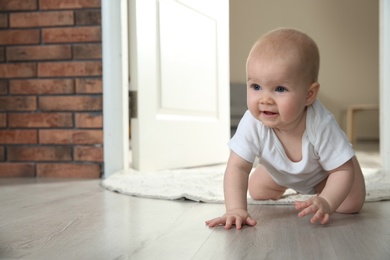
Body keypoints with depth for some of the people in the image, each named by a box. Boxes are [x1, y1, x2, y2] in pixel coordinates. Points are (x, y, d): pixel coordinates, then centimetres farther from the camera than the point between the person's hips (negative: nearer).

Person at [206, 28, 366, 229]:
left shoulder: (321, 125, -44)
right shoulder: (252, 123, -39)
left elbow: (343, 169, -34)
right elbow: (237, 167, -36)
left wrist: (326, 202, -51)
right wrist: (236, 209, -50)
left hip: (324, 169, -2)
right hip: (281, 171, 3)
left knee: (351, 204, -14)